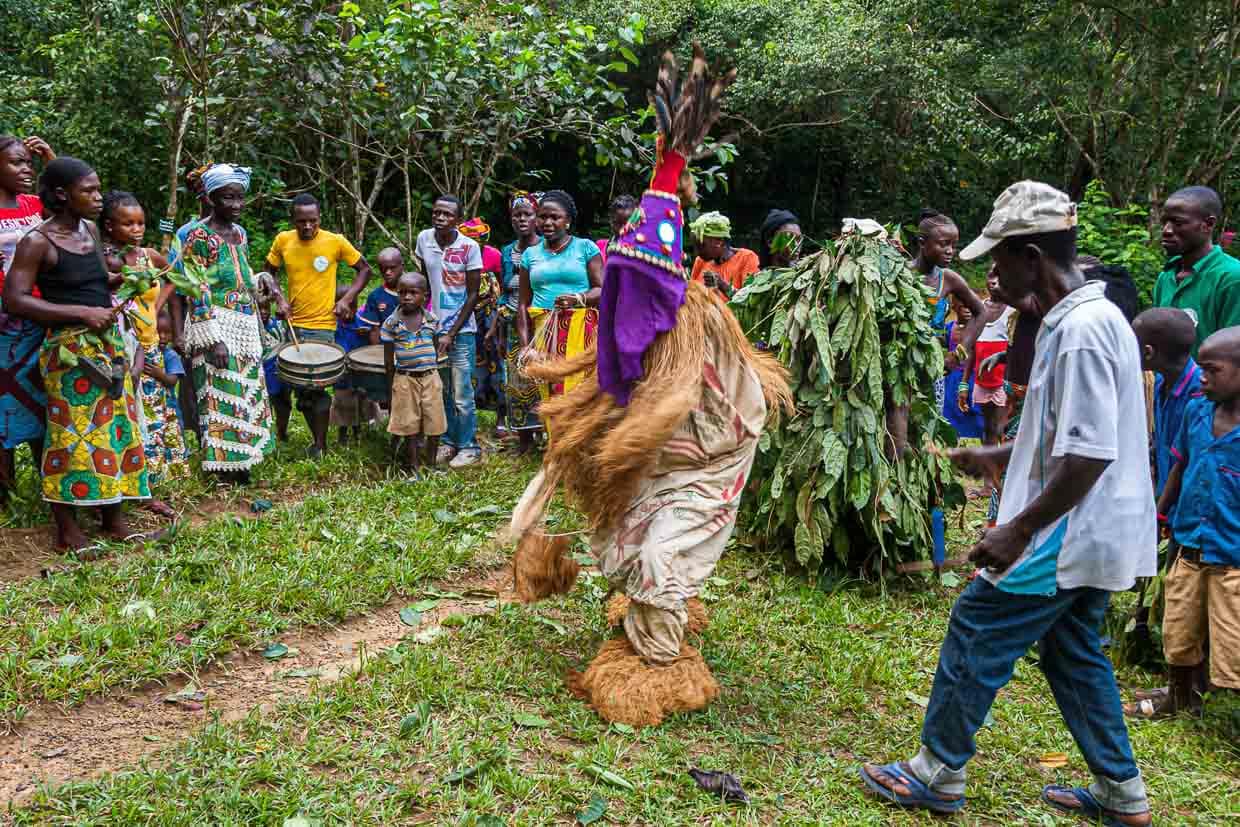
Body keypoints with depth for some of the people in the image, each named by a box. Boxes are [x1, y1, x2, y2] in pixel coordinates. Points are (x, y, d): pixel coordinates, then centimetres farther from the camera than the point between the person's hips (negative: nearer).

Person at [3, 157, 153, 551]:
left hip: (107, 344, 8)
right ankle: (67, 530, 6)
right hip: (70, 350, -8)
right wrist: (82, 313, -19)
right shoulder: (37, 242, -11)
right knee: (73, 435, -5)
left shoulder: (90, 230, 11)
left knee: (115, 429, 10)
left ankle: (114, 520, 19)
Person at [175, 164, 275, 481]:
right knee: (223, 399, -6)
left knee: (247, 395, 11)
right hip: (217, 327, -8)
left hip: (246, 328, 8)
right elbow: (196, 292, -14)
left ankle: (242, 466, 20)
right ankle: (226, 469, 1)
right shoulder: (199, 236, -10)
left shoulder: (240, 233, 13)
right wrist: (214, 339, -20)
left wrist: (257, 330, 20)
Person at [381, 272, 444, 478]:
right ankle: (414, 469, 16)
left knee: (434, 425, 6)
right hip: (405, 379, -2)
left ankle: (432, 465, 22)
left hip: (430, 377, 2)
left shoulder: (432, 320, -1)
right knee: (410, 428, 6)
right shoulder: (391, 323, -6)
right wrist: (391, 386, 3)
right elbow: (388, 359, 1)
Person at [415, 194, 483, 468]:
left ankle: (469, 447, 13)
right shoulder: (424, 239, 1)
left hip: (461, 331, -4)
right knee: (440, 392, 11)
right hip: (433, 328, 4)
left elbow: (473, 295, -8)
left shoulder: (469, 247, -11)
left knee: (462, 396, 0)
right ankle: (448, 442, 24)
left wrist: (451, 334, -10)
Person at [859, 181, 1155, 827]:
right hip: (1093, 534, 10)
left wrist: (1018, 530, -24)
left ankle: (936, 774, 14)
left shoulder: (1080, 330, -22)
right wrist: (997, 454, 20)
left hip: (1067, 533, -10)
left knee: (975, 634, 0)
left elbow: (1090, 454, -27)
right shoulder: (1090, 317, 10)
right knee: (1073, 652, 19)